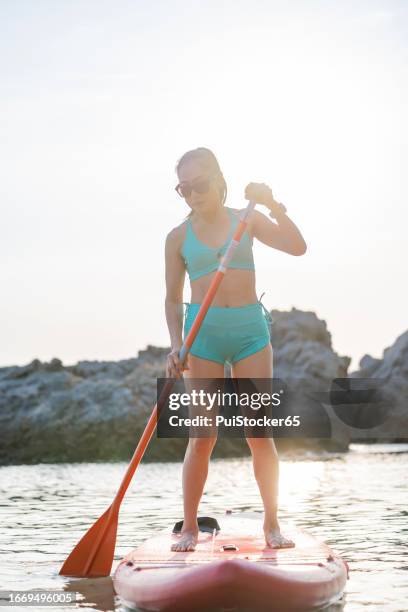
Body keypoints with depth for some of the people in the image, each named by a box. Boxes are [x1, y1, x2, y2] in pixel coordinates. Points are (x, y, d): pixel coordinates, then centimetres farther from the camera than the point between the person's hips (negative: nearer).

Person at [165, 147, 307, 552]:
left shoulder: (246, 221, 7)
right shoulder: (178, 238, 5)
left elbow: (298, 247, -3)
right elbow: (173, 299, 7)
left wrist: (272, 205, -13)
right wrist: (176, 347, -6)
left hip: (250, 327, 1)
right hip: (203, 332, 0)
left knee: (260, 432, 0)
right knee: (202, 436, -2)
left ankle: (272, 523, 11)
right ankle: (189, 527, 9)